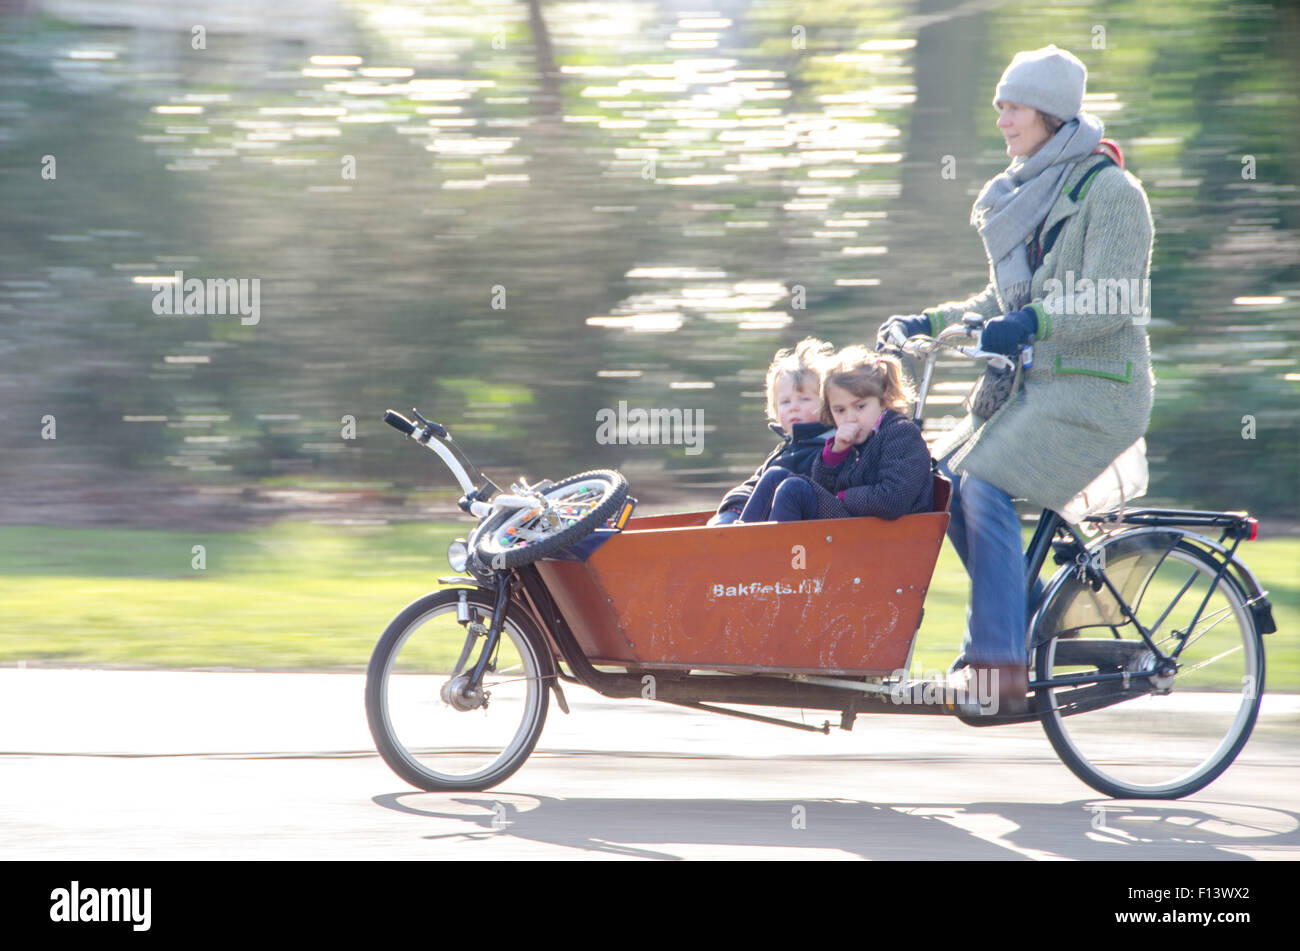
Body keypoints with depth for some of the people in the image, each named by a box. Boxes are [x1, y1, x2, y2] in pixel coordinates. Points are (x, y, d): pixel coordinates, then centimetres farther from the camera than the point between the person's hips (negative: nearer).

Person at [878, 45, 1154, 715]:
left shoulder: (1110, 191, -10)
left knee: (985, 485, -23)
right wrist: (925, 324, 9)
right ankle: (1034, 625, 7)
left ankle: (1000, 665, -23)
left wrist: (1029, 323, -33)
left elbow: (1106, 304, -20)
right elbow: (1002, 302, 21)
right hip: (1034, 382, 9)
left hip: (1095, 387, -9)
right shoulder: (1024, 194, 16)